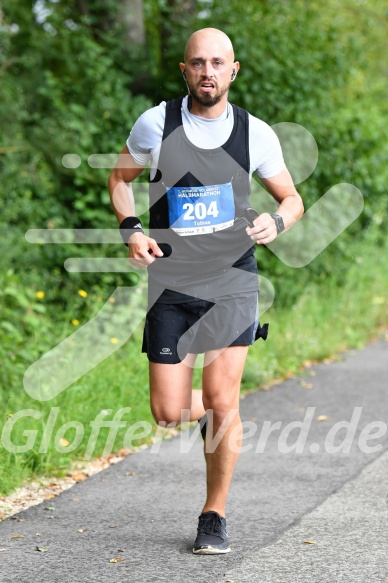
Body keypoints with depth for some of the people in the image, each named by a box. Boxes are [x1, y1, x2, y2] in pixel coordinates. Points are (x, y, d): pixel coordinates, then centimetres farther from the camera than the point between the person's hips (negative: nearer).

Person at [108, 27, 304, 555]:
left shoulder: (256, 134, -3)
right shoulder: (156, 123, -4)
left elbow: (292, 199, 10)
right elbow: (120, 177, 12)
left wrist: (276, 222, -13)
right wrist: (131, 230, -4)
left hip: (232, 281, -1)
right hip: (172, 283, 1)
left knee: (222, 401, -11)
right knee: (168, 414, -1)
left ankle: (214, 516, 7)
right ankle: (213, 412, 36)